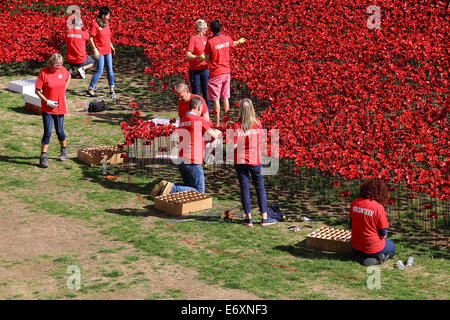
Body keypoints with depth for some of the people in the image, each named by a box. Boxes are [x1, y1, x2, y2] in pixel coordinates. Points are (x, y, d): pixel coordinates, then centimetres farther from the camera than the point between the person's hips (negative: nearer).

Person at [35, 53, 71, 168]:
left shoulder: (62, 70, -1)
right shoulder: (43, 73, -13)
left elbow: (68, 77, 22)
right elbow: (37, 91, -9)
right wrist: (47, 101, -17)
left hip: (60, 107, 4)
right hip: (47, 108, -4)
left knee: (59, 131, 12)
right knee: (48, 132, -9)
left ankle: (64, 150, 37)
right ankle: (43, 157, -4)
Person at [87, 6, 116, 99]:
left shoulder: (106, 24, 8)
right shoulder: (95, 25, -15)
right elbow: (90, 38, -14)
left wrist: (111, 46, 20)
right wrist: (95, 49, -18)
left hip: (108, 51, 7)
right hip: (99, 51, -7)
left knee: (110, 70, 9)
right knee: (99, 71, -5)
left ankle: (112, 90, 18)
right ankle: (90, 89, 7)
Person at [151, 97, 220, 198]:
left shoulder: (182, 120, 14)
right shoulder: (199, 120, -9)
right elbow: (214, 135, 1)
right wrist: (217, 132, 25)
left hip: (181, 160, 8)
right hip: (193, 162, -8)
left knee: (189, 186, 22)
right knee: (199, 192, 0)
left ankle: (165, 186, 0)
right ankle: (172, 189, -18)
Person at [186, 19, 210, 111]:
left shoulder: (205, 38, 7)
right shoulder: (193, 39, -12)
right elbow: (188, 55, -21)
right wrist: (199, 57, -36)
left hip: (205, 69, 5)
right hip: (195, 70, -5)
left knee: (206, 93, 6)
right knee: (195, 94, 2)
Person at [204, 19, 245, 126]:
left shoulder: (210, 42, -14)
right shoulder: (227, 39, 1)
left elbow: (207, 60, -8)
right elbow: (233, 44, 27)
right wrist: (239, 41, 51)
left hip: (215, 74, -5)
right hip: (226, 72, 5)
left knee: (215, 99, 0)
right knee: (225, 98, 14)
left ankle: (217, 123, 1)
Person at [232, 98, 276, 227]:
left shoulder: (236, 125, -13)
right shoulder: (257, 123, -6)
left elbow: (234, 145, -14)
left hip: (240, 161, -1)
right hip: (255, 160, 1)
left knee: (244, 188, 6)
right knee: (260, 187, 9)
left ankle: (248, 218, 9)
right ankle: (264, 217, 10)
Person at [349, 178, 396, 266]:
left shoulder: (354, 203, -7)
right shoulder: (378, 207, -21)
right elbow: (383, 235, -13)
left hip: (355, 248, 4)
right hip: (372, 248, -4)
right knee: (391, 247, 29)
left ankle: (360, 257, 5)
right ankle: (376, 259, -2)